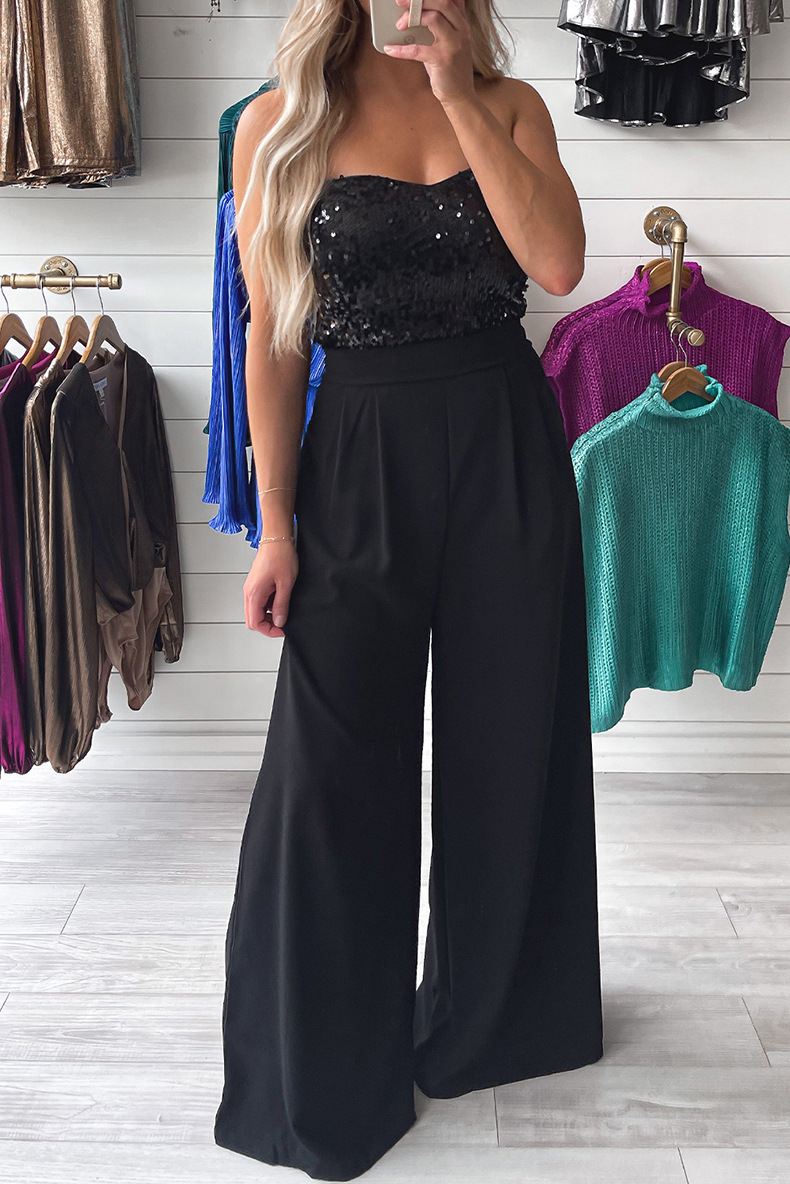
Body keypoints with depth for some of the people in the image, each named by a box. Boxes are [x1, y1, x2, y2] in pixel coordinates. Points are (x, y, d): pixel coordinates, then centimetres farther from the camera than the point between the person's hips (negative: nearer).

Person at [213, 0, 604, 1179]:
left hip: (508, 446, 2)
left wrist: (458, 97, -11)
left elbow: (558, 262, -10)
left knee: (509, 746, 12)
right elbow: (274, 337, -2)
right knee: (336, 768, 2)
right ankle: (322, 1076, 26)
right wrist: (277, 528, -5)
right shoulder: (279, 125, 1)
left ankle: (488, 1016, 38)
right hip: (362, 453, -2)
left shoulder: (510, 102, 7)